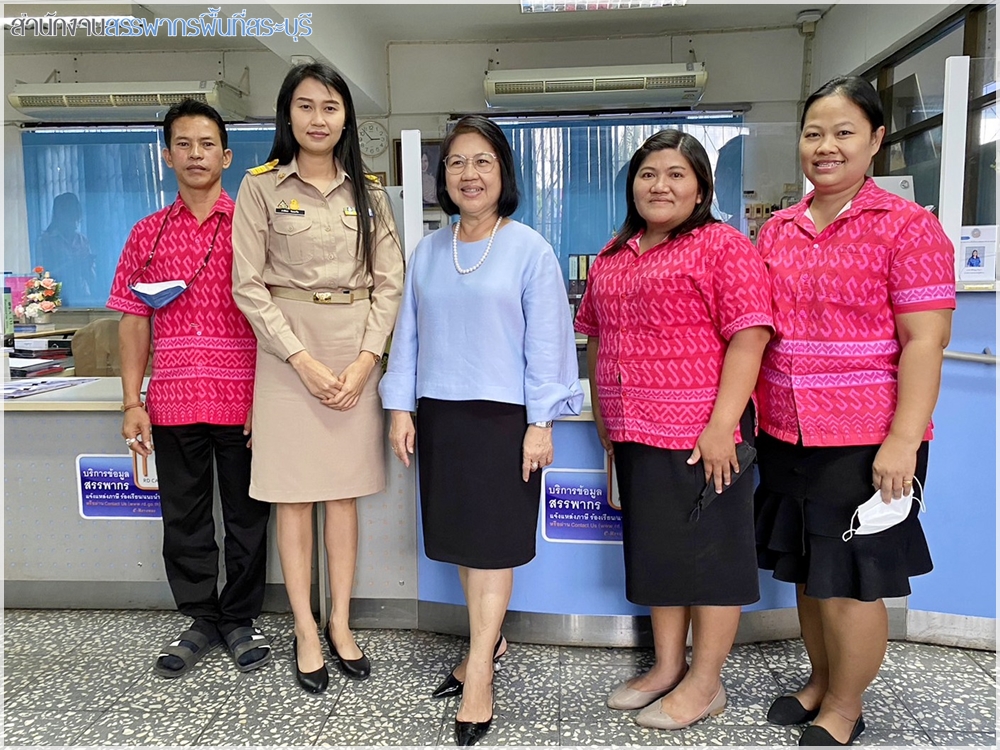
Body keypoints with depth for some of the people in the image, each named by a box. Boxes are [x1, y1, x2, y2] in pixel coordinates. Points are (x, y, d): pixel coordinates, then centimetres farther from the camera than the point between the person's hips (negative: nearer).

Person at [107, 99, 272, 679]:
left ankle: (241, 620, 26)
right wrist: (132, 403, 3)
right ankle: (201, 622, 29)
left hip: (242, 402, -3)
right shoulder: (148, 234, 9)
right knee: (184, 521, 12)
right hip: (173, 402, 3)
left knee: (247, 518, 8)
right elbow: (134, 321, 9)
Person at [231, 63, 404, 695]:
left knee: (345, 492, 9)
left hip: (357, 351, 2)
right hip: (288, 350, -2)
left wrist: (364, 361, -7)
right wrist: (305, 361, -12)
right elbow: (249, 285, -4)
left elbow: (389, 283, 5)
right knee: (294, 494, 4)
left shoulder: (368, 192, 9)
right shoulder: (262, 187, 2)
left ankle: (341, 624, 23)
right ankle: (307, 631, 19)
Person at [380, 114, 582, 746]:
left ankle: (479, 671, 12)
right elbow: (408, 334, 11)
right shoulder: (427, 252, 9)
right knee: (459, 535, 13)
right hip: (439, 414, 5)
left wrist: (541, 423, -10)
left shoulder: (529, 250, -5)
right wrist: (401, 408, 5)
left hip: (502, 416, -5)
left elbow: (545, 340, -7)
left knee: (492, 540, 1)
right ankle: (490, 640, 32)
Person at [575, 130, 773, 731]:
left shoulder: (723, 246, -7)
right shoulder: (614, 255, 14)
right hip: (634, 434, 7)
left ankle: (705, 683, 22)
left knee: (708, 551, 6)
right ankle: (668, 666, 33)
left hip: (700, 433, -7)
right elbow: (597, 336, 19)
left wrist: (722, 424, -20)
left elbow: (747, 339, -15)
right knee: (656, 548, 16)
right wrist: (603, 413, 15)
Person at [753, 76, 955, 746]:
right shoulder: (776, 230, 9)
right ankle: (821, 680, 39)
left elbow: (924, 342, -12)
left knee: (850, 582, 6)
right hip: (786, 437, 5)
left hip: (864, 440, -5)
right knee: (806, 572, 17)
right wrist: (752, 414, 9)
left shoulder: (908, 226, -6)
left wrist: (902, 441, -17)